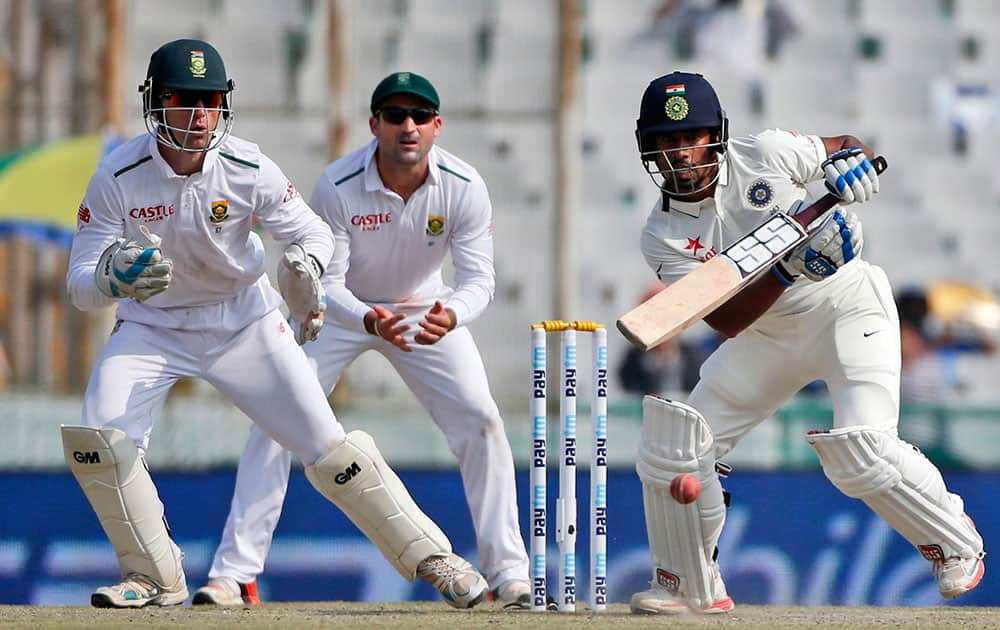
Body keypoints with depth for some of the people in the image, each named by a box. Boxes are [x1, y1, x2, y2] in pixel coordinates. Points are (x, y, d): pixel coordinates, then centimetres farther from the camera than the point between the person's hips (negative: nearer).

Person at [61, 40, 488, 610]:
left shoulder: (249, 169, -19)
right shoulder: (117, 179, -21)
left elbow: (315, 233, -5)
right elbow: (80, 286, -19)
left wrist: (305, 267, -29)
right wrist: (113, 277, -43)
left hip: (244, 322, 0)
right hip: (152, 327, 0)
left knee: (328, 446, -7)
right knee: (97, 442, -20)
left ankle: (431, 557, 7)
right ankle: (156, 577, 0)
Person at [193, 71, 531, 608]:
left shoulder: (464, 188, -24)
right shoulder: (338, 187, -29)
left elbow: (478, 279, -24)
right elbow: (326, 282, -26)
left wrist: (450, 315, -48)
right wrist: (370, 321, -47)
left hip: (424, 307, 2)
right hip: (343, 306, -2)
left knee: (480, 422, -10)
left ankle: (508, 572, 0)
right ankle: (233, 572, -10)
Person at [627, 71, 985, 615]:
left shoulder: (764, 155, -16)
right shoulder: (663, 237, -12)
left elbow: (844, 146, 4)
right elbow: (727, 321, -22)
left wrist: (851, 159, -20)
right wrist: (787, 268, -36)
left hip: (848, 310, -4)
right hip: (768, 340, 4)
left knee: (863, 457, -23)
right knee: (669, 449, -5)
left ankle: (953, 539, 5)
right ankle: (691, 586, 14)